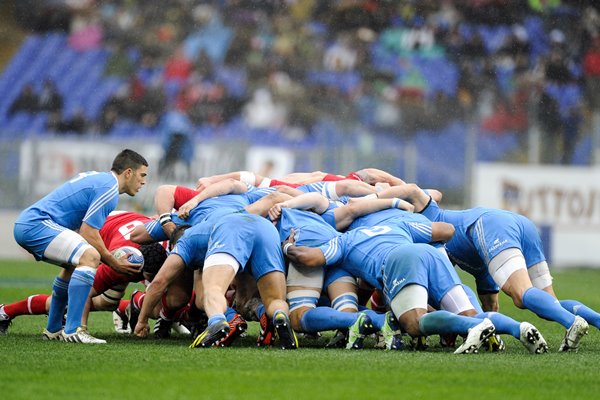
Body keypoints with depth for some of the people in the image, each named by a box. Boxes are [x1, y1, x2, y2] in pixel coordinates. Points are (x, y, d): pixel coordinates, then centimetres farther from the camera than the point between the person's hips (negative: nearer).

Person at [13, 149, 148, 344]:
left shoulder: (96, 177, 22)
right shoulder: (109, 189, -9)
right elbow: (88, 233, -15)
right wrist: (114, 263, -4)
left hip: (25, 223, 11)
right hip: (37, 224, -11)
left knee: (74, 264, 27)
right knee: (89, 257, -24)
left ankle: (53, 329, 33)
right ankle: (73, 330, -29)